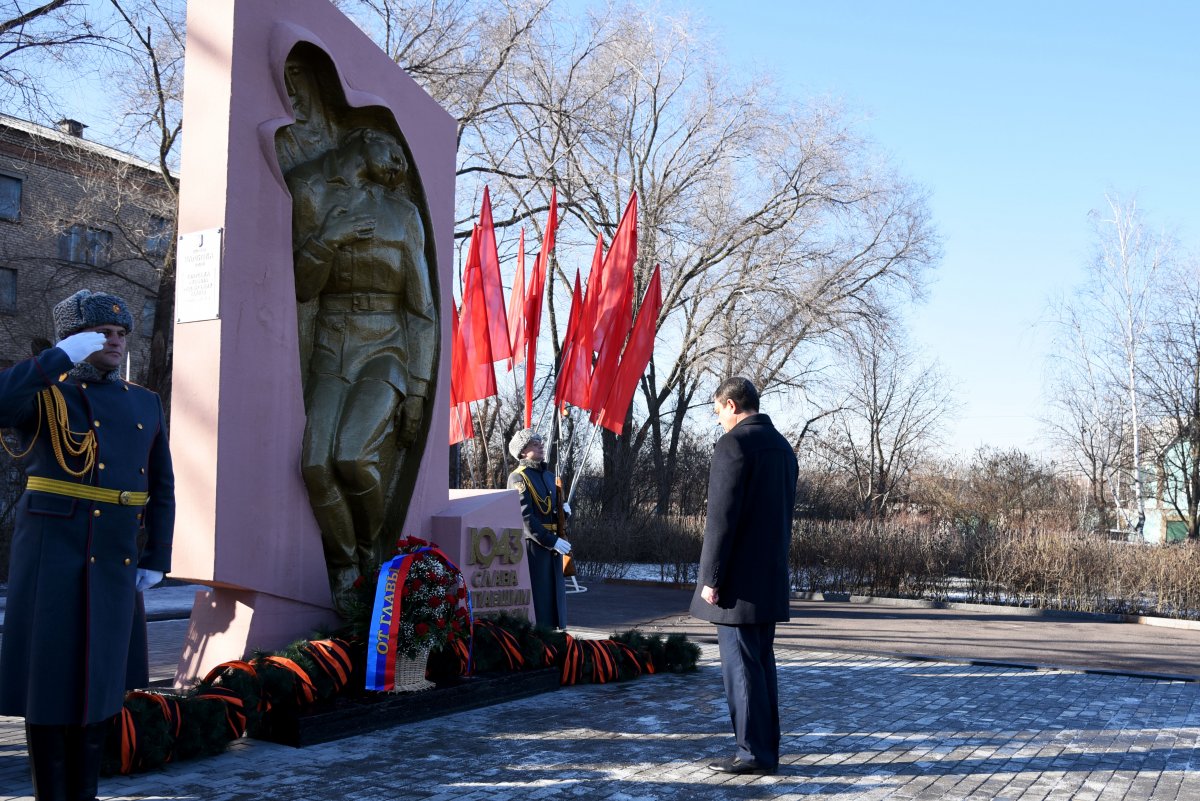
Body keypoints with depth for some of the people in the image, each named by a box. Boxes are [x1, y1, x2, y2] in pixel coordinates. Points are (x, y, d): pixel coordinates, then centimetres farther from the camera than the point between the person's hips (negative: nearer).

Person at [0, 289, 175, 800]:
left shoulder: (144, 404, 12)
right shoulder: (42, 392, 0)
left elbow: (161, 489, 14)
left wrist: (156, 560, 7)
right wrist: (62, 357, -19)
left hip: (114, 561, 4)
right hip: (50, 553, -4)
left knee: (99, 675, 10)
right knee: (49, 674, 0)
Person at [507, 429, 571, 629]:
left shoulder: (549, 476, 17)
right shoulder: (518, 478, -9)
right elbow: (526, 518, -18)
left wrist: (563, 511, 3)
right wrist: (552, 541, -20)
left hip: (552, 545, 8)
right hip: (532, 546, -8)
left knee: (554, 595, 11)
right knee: (536, 598, -4)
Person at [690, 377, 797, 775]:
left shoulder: (733, 444, -14)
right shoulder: (782, 446, 13)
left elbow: (722, 517, -18)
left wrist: (711, 578, -14)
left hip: (738, 580, -9)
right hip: (771, 577, 9)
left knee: (741, 667, -2)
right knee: (761, 664, 13)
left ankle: (754, 752, 2)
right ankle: (767, 749, 19)